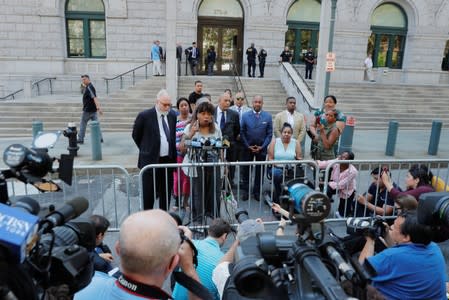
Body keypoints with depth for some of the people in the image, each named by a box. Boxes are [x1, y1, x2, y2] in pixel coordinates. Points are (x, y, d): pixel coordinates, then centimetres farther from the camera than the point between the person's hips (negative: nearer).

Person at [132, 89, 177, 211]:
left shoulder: (172, 115, 4)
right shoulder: (145, 116, -10)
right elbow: (136, 135, 3)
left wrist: (173, 156, 12)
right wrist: (146, 150, 8)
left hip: (168, 160, 4)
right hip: (150, 160, -4)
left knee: (166, 192, 13)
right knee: (149, 194, 5)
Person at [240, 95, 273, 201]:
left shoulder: (268, 116, -3)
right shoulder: (245, 115, -3)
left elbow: (269, 134, -1)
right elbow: (242, 132, -1)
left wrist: (262, 147, -9)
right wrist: (248, 146, -8)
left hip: (261, 148, 0)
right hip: (248, 147, 0)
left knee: (259, 171, 8)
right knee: (246, 170, 8)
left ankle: (257, 191, 21)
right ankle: (245, 190, 22)